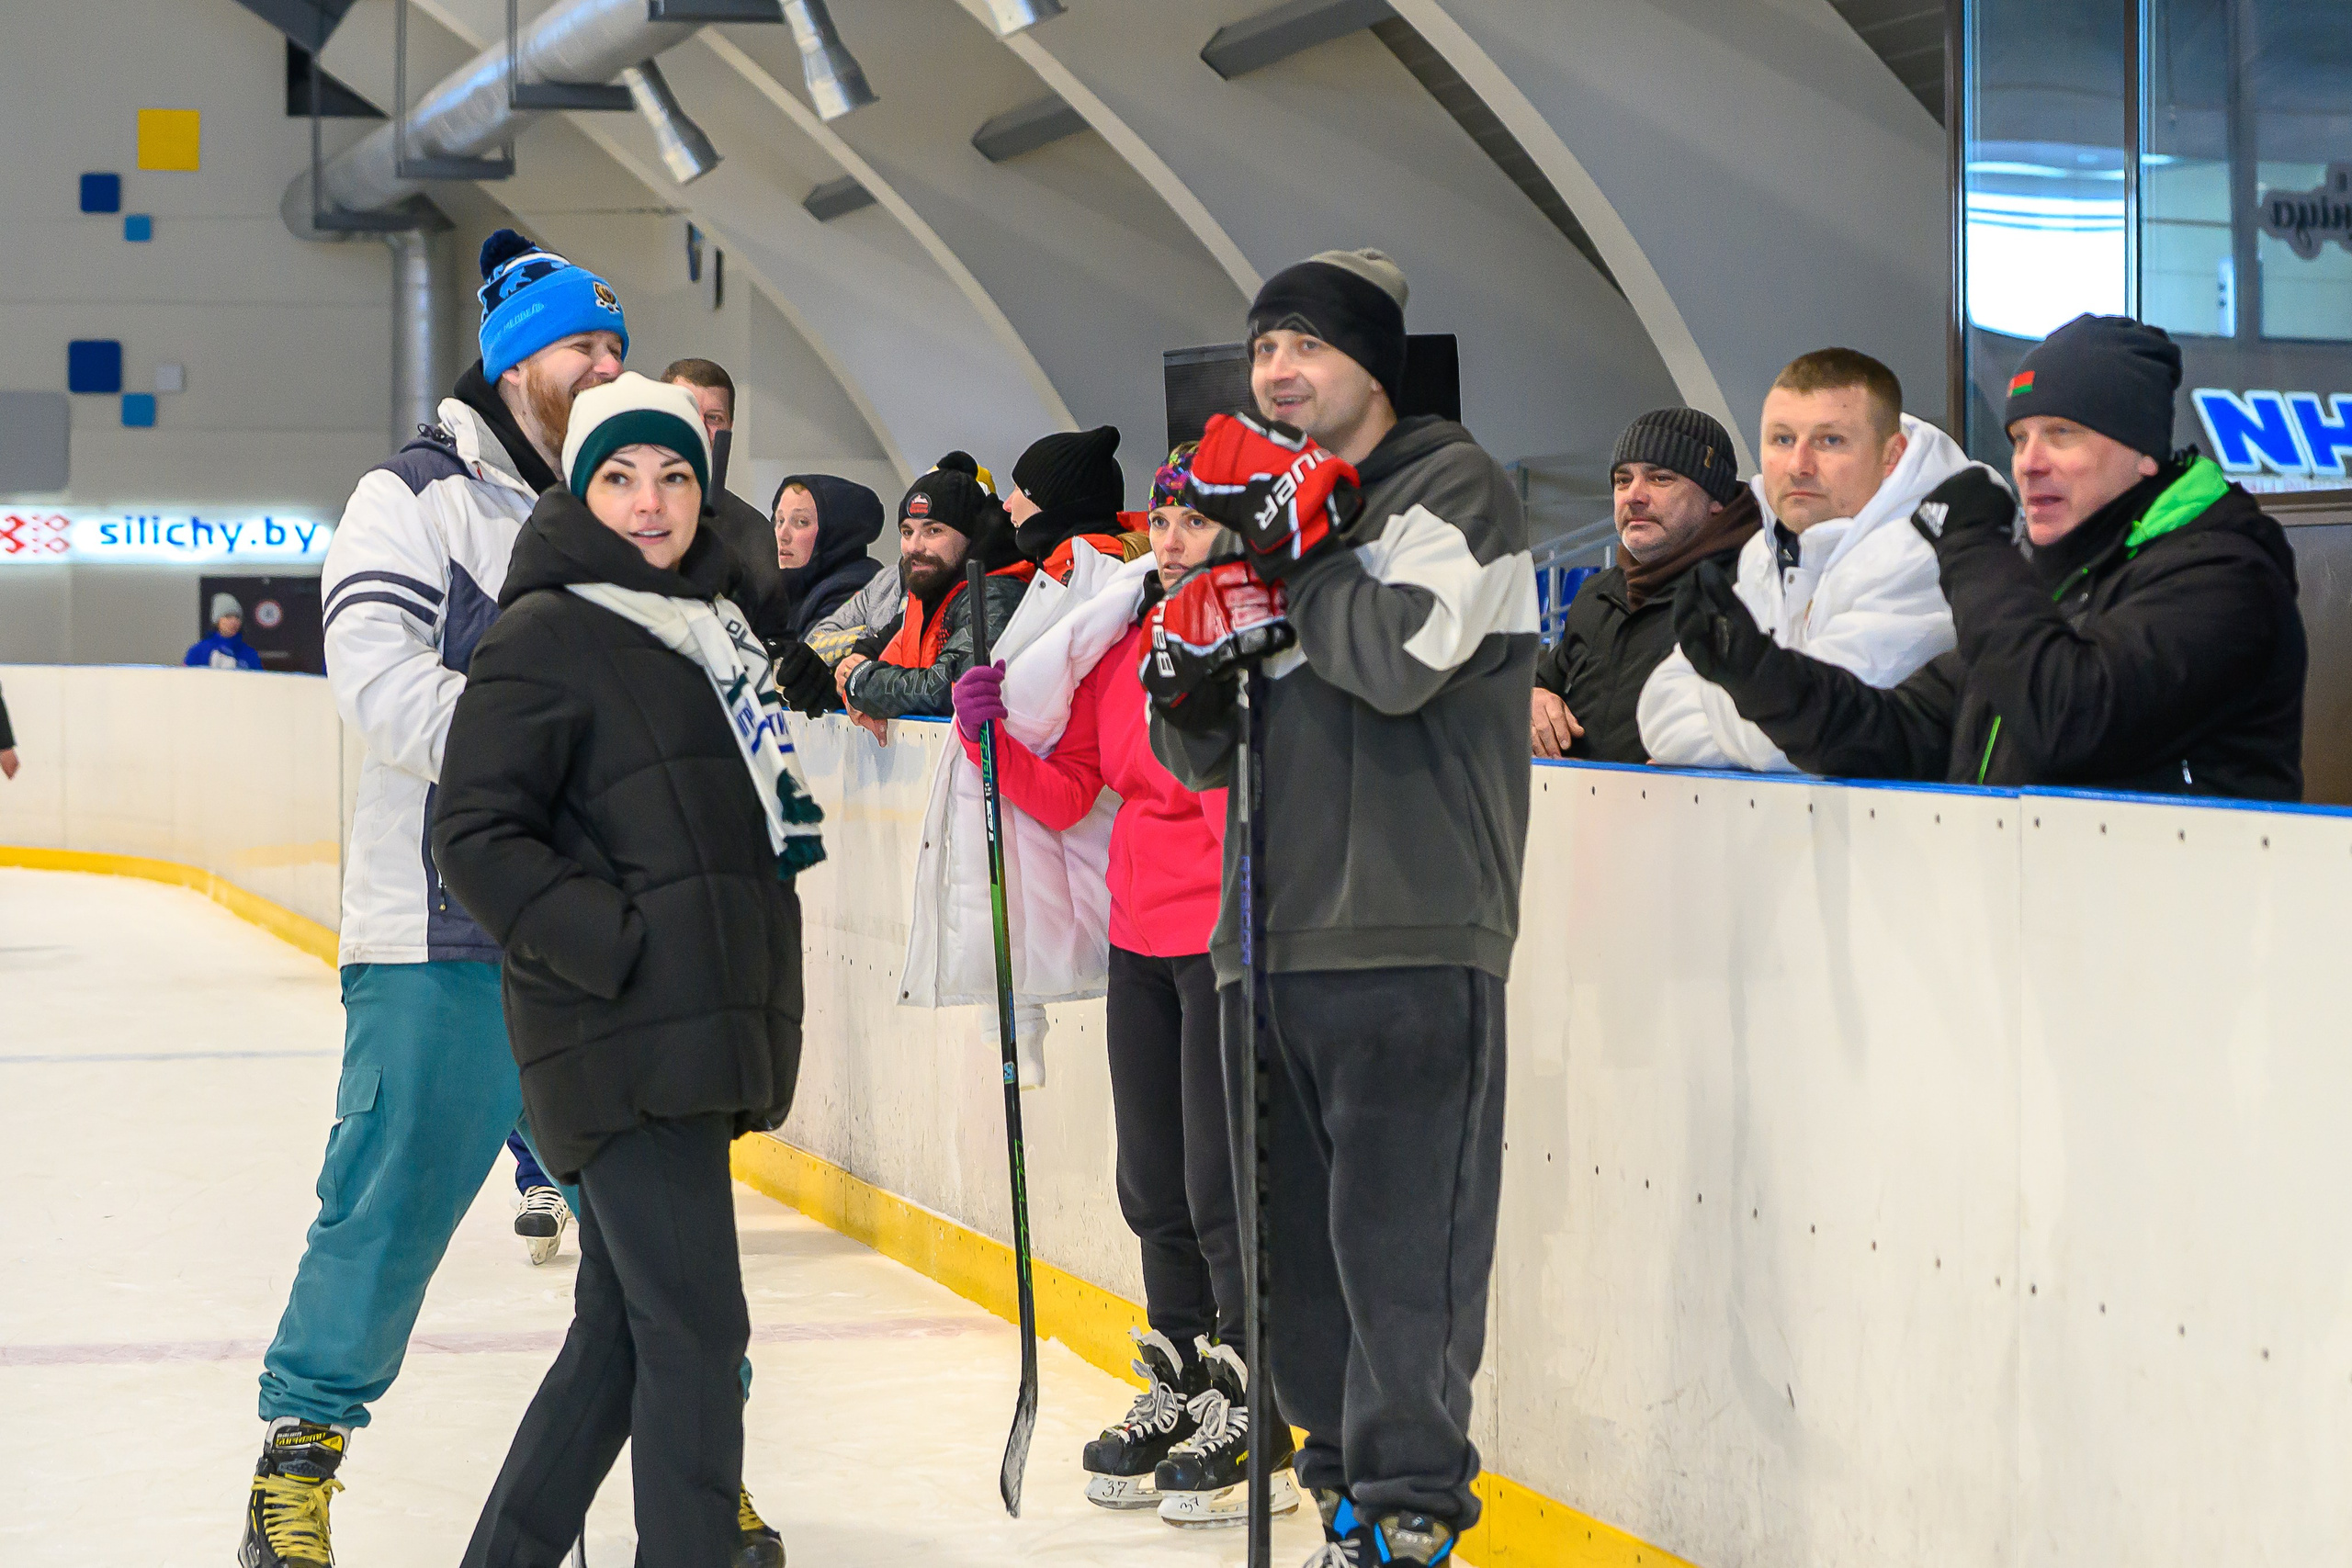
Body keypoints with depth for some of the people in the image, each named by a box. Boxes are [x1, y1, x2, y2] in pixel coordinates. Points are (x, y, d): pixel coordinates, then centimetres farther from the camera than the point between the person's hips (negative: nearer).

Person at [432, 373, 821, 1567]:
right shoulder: (544, 637, -7)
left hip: (694, 1031, 9)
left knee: (620, 1332, 14)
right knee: (693, 1332, -10)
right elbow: (477, 834, -12)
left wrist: (783, 827, 15)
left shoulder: (716, 621, 19)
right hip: (619, 1043, -9)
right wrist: (614, 944, -19)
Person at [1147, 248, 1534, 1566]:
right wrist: (1191, 681, -1)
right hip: (1274, 935, 7)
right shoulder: (1275, 501, 20)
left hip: (1414, 934, -7)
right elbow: (1207, 756, 21)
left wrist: (1293, 552, -8)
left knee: (1396, 1228, -9)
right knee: (1291, 1228, 9)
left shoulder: (1456, 487, -2)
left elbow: (1401, 656, -19)